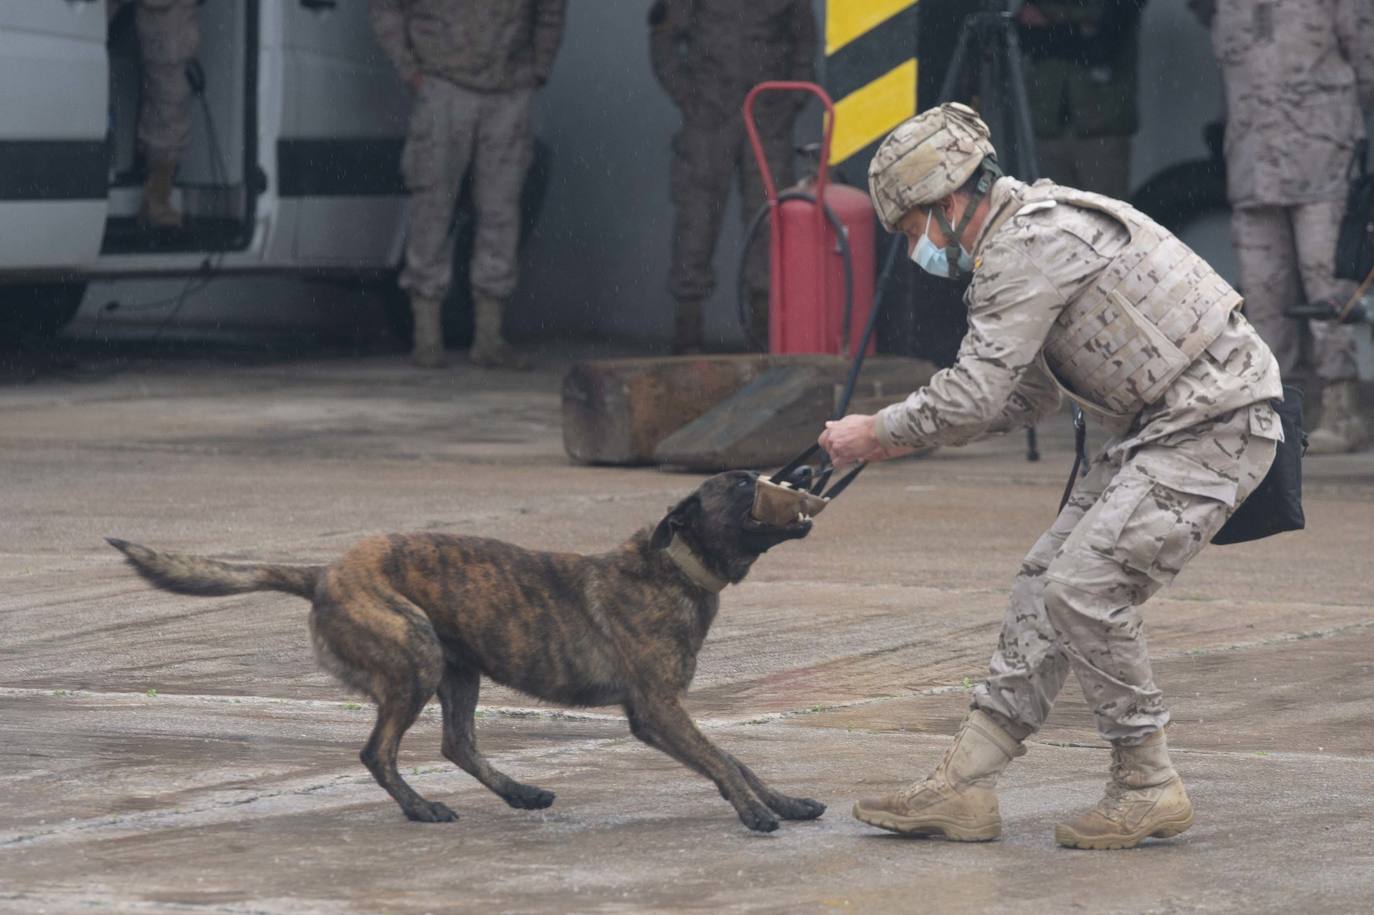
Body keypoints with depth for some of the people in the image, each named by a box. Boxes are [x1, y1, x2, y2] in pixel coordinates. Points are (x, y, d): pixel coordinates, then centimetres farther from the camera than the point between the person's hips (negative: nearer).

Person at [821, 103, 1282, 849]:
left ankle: (1147, 787, -1)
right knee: (1047, 583, 6)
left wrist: (879, 432, -5)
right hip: (1159, 425, 11)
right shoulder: (1025, 236, 15)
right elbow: (1026, 397, 24)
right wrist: (910, 435, 15)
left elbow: (973, 394, -22)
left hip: (1216, 424, -11)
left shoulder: (1032, 244, -19)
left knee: (1086, 585, -15)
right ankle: (964, 787, 6)